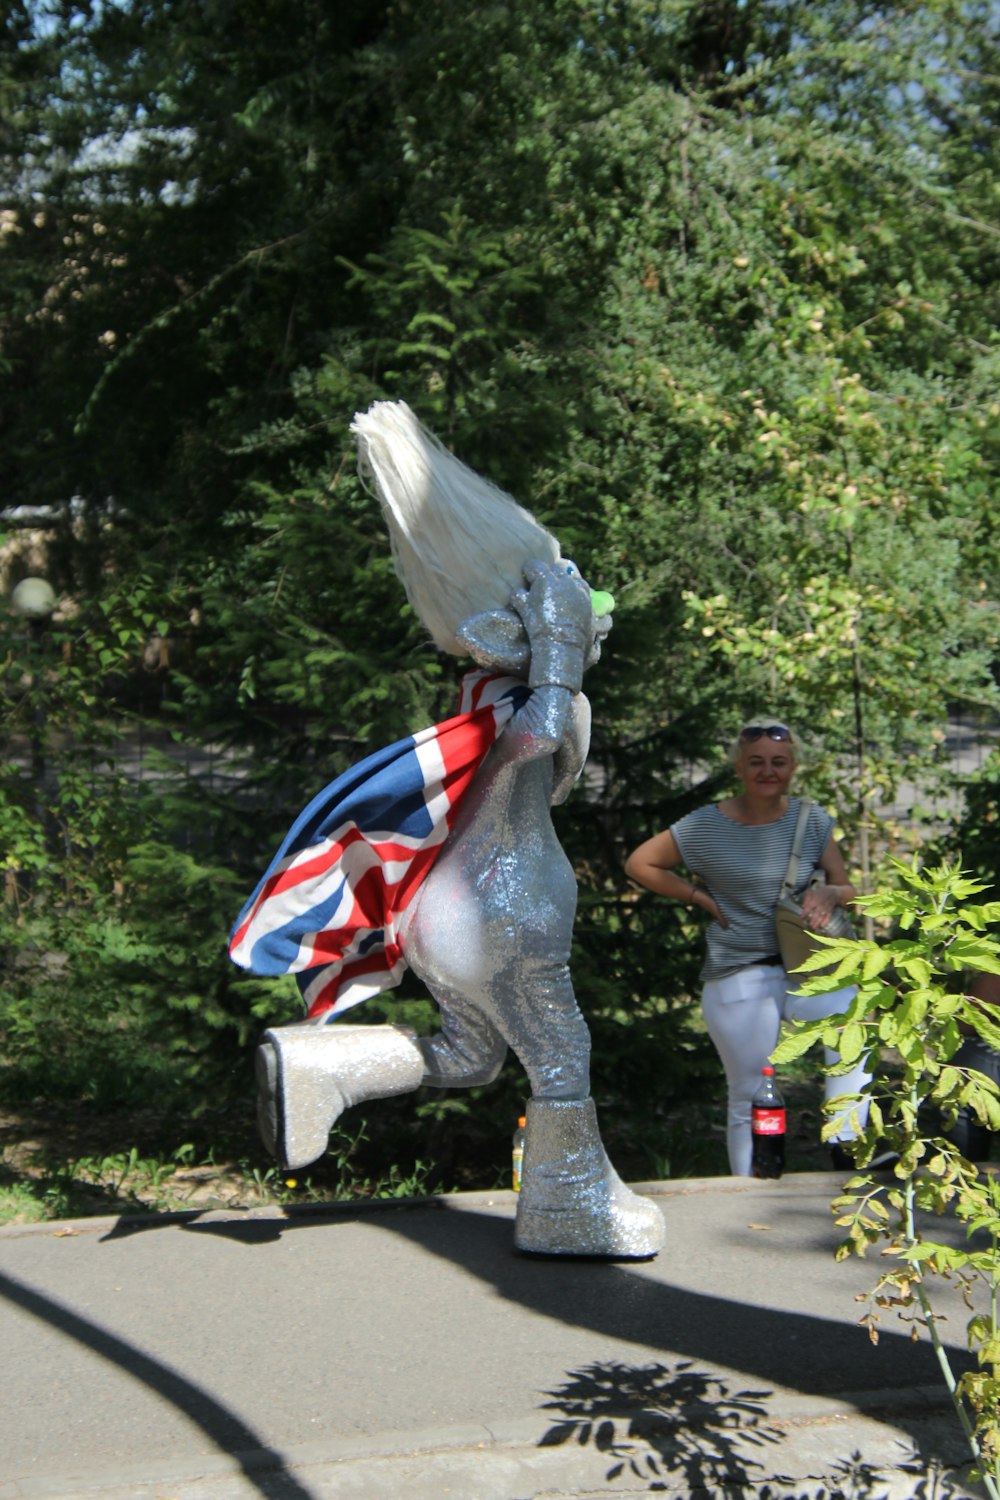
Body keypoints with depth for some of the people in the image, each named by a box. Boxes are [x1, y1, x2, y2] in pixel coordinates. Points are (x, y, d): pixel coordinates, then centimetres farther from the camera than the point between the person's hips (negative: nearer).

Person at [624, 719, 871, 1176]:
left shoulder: (812, 821, 4)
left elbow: (848, 892, 8)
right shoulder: (706, 826, -3)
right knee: (749, 1099, 3)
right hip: (738, 974, -2)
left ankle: (845, 1144, -18)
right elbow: (639, 864, 4)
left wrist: (829, 894, -17)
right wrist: (702, 898, -3)